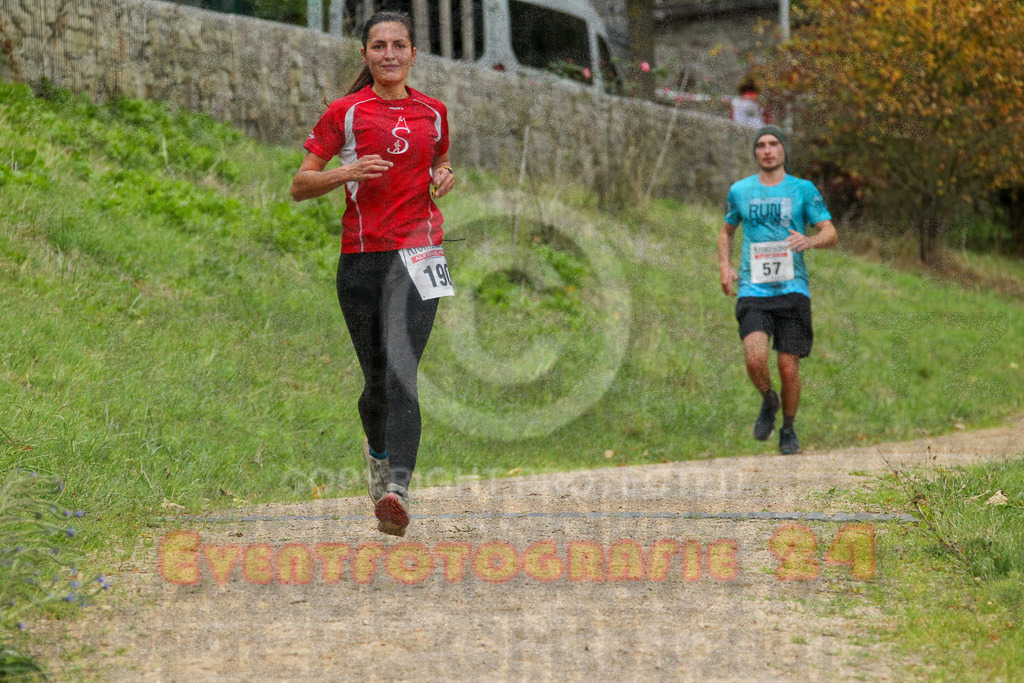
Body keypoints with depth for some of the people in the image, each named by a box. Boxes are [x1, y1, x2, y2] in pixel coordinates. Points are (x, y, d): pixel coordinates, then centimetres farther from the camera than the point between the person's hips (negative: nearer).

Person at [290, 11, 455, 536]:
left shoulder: (433, 112, 10)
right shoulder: (345, 112, 3)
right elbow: (300, 186, 2)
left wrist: (444, 176, 5)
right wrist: (349, 172, -15)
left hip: (417, 252, 0)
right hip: (361, 257, 0)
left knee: (401, 369, -17)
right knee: (377, 376, 9)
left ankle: (396, 492, -28)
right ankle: (377, 451, 42)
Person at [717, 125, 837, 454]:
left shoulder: (803, 190, 7)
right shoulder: (740, 191, 11)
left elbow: (830, 233, 4)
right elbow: (726, 232, 26)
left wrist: (809, 241, -19)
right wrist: (724, 265, 8)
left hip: (792, 289, 0)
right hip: (753, 291, 0)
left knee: (789, 368, -3)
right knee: (755, 359, -21)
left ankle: (788, 430, 20)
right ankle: (768, 401, 11)